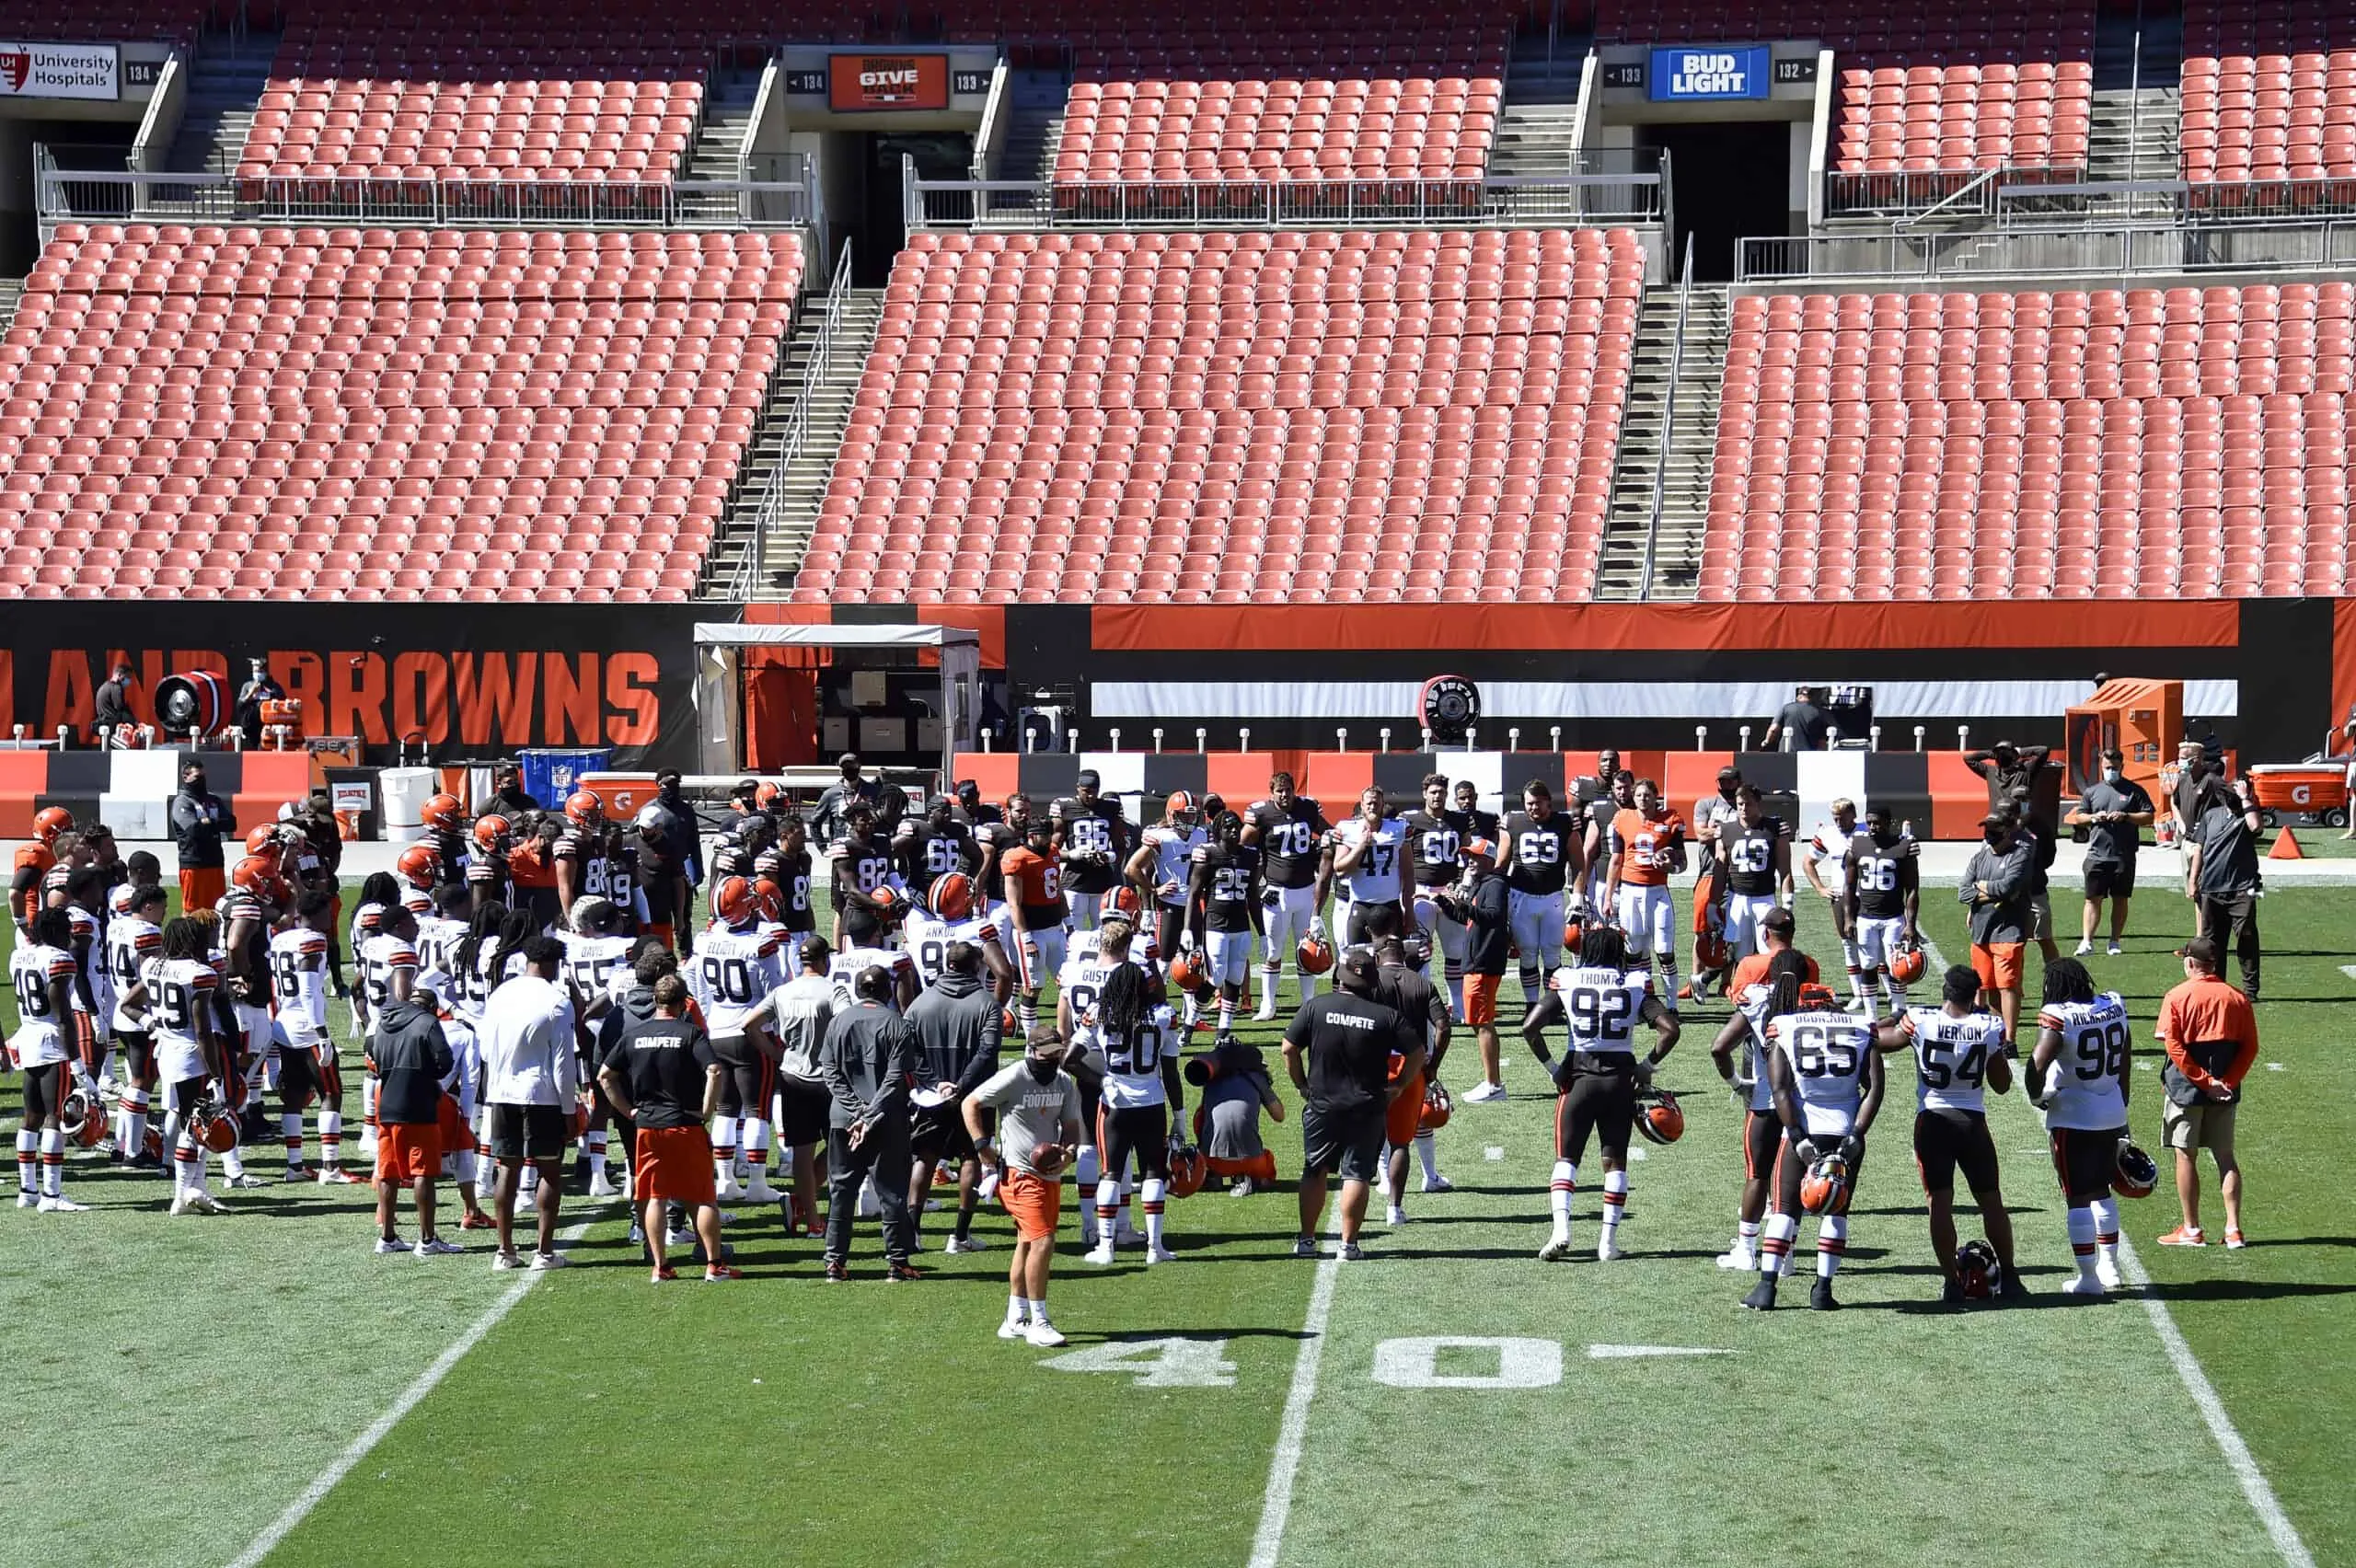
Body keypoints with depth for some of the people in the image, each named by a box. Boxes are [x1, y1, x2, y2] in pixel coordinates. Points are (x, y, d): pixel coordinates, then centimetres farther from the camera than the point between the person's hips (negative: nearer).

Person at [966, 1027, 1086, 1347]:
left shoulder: (1064, 1083, 6)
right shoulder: (1013, 1078, -14)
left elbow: (1070, 1125, 15)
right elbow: (970, 1104, -6)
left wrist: (1067, 1150, -6)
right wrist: (983, 1146, -13)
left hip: (1050, 1174, 8)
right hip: (1020, 1173, -8)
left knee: (1028, 1245, 15)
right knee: (1043, 1242, -14)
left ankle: (1015, 1320, 25)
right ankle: (1038, 1322, -7)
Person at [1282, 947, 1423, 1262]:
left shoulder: (1315, 1007, -6)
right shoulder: (1387, 1016, -7)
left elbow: (1289, 1049, -4)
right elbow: (1417, 1054, -5)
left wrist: (1301, 1085, 8)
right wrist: (1398, 1086, 7)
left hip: (1321, 1105, 1)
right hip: (1367, 1107, -1)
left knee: (1315, 1172, 13)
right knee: (1357, 1174, 3)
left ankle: (1306, 1240, 17)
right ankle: (1348, 1244, 1)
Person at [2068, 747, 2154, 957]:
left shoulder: (2134, 790, 6)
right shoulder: (2091, 791, 13)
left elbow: (2148, 817, 2)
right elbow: (2077, 817, 16)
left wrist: (2125, 816, -11)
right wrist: (2093, 818, -5)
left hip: (2124, 856, -1)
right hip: (2097, 854, 1)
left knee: (2120, 900, 5)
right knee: (2093, 899, -4)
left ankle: (2115, 942, 12)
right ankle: (2086, 941, -6)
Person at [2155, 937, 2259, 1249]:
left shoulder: (2177, 998, -8)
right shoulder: (2237, 999, 2)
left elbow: (2173, 1046, -15)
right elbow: (2250, 1047, -2)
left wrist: (2204, 1081, -14)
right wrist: (2226, 1081, -8)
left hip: (2187, 1086, -3)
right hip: (2226, 1090, 3)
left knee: (2186, 1156, 6)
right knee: (2225, 1157, 10)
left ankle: (2191, 1230, 8)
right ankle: (2233, 1229, 5)